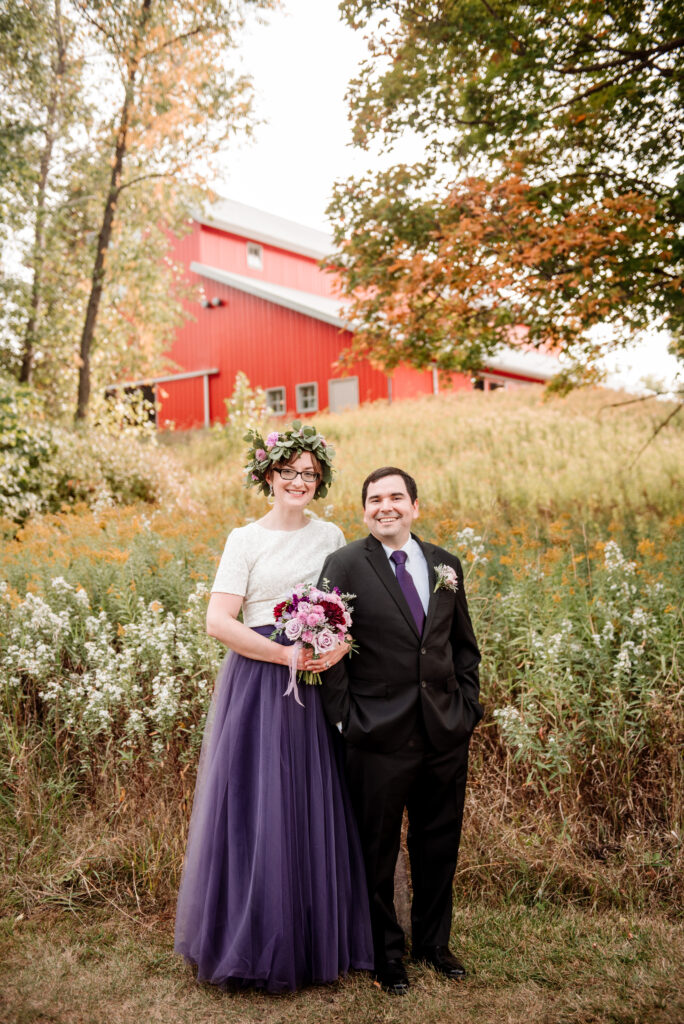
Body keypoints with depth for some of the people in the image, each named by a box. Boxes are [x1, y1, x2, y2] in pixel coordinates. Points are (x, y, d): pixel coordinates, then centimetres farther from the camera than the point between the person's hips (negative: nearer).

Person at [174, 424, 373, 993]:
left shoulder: (331, 536, 9)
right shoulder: (246, 539, -2)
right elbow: (218, 621, -9)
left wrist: (341, 644, -7)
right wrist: (286, 654, -16)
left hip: (318, 689, 3)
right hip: (259, 684, -3)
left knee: (316, 811, 9)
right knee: (257, 809, 2)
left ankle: (319, 940, 27)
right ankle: (257, 942, 22)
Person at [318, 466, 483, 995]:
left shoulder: (446, 564, 7)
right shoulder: (344, 566, -7)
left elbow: (465, 646, 14)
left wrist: (467, 706, 6)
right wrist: (345, 718, -10)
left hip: (447, 733, 4)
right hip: (380, 735, -4)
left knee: (439, 843, 18)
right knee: (378, 850, 11)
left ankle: (434, 940, 40)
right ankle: (385, 951, 33)